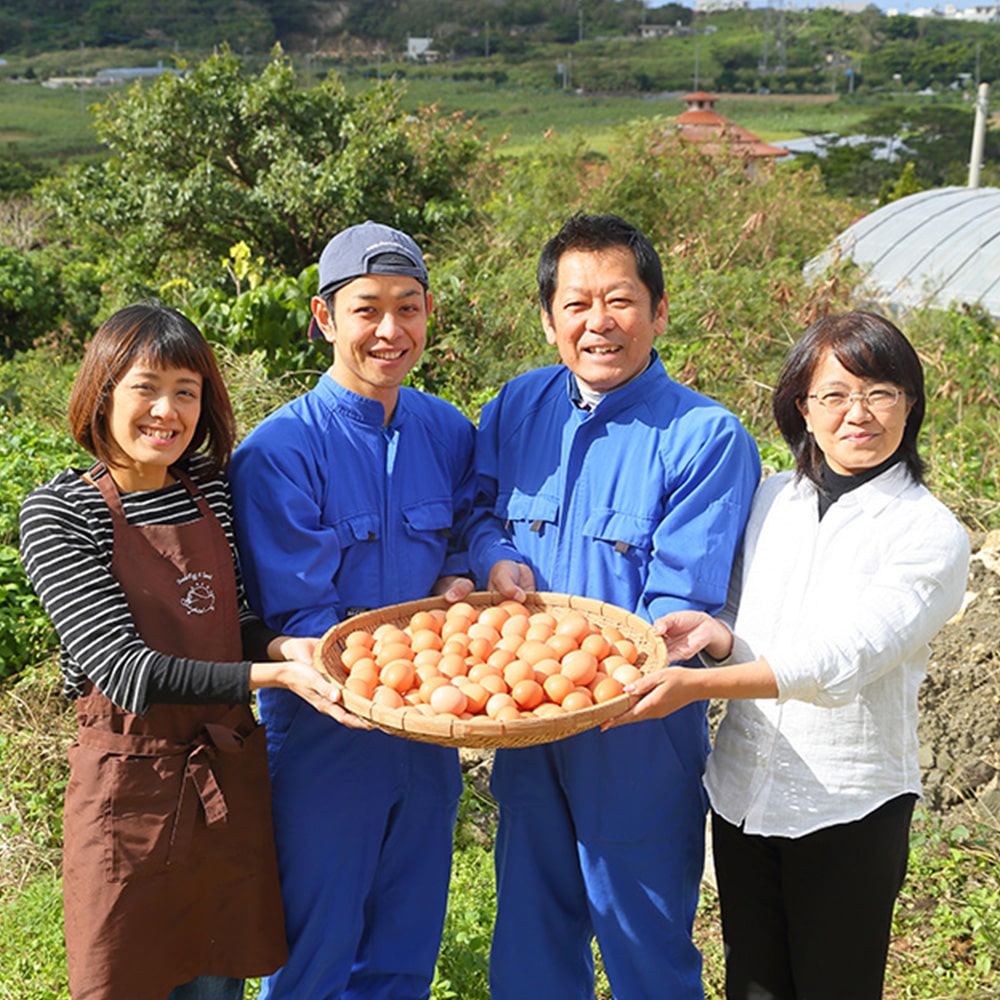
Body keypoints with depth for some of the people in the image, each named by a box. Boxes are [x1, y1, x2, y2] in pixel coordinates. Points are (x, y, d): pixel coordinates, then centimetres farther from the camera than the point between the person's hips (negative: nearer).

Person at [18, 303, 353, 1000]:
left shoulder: (213, 486, 3)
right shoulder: (58, 513, -11)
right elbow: (127, 671, -19)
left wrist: (282, 646, -12)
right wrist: (271, 676, -28)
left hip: (231, 772, 4)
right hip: (130, 782, -4)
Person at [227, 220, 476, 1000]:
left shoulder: (450, 433, 0)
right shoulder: (277, 453, -16)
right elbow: (299, 618, -16)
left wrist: (459, 579, -10)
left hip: (428, 731, 5)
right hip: (325, 736, -4)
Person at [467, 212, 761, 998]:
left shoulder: (707, 438, -15)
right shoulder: (517, 407, 1)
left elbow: (682, 607, -18)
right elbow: (476, 509, 13)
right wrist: (495, 557, -9)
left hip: (637, 729, -4)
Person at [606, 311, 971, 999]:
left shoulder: (933, 536, -12)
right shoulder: (771, 498, 4)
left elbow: (839, 662, -23)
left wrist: (697, 684, -31)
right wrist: (715, 632, -15)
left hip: (848, 810, -4)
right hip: (741, 790, 4)